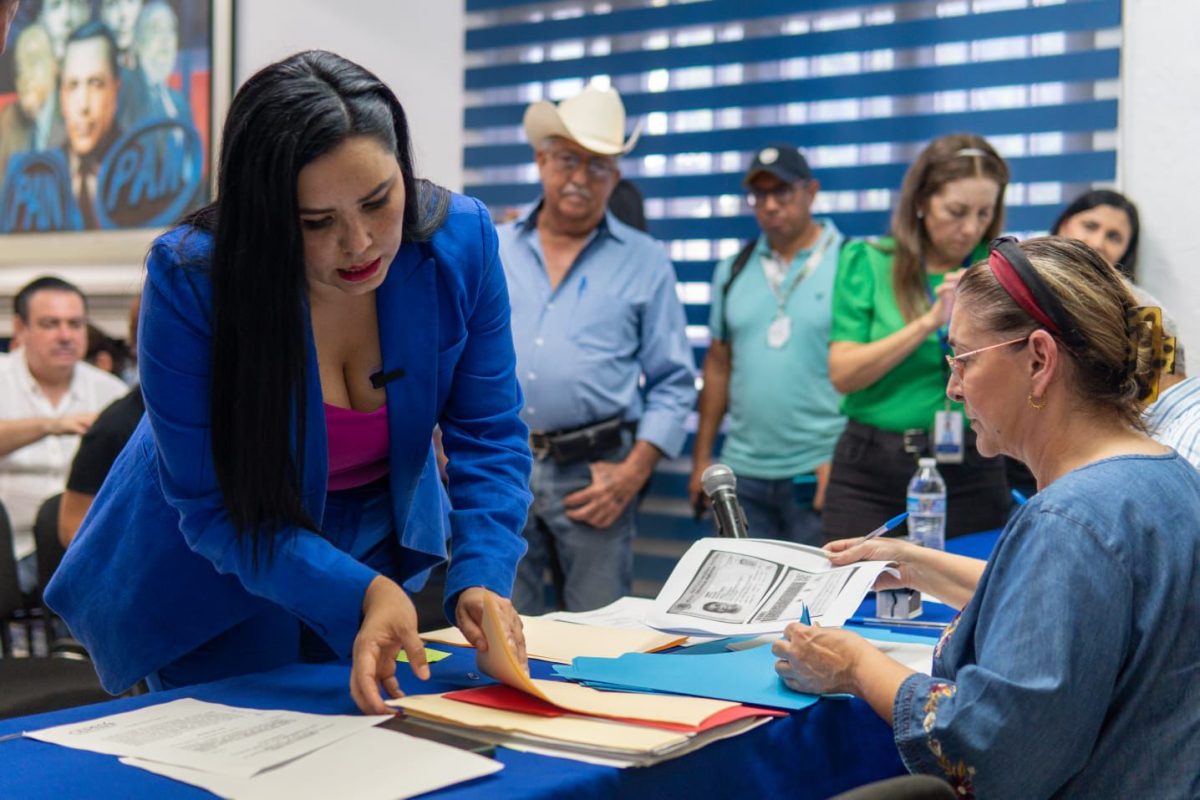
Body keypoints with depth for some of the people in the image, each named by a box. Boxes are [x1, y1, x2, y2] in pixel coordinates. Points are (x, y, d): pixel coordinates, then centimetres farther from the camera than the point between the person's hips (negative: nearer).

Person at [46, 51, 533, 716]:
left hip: (382, 548, 4)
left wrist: (480, 581, -30)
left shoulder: (461, 239, -21)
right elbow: (212, 507, -26)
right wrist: (360, 595, -39)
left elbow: (488, 436, -13)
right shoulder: (188, 279, -30)